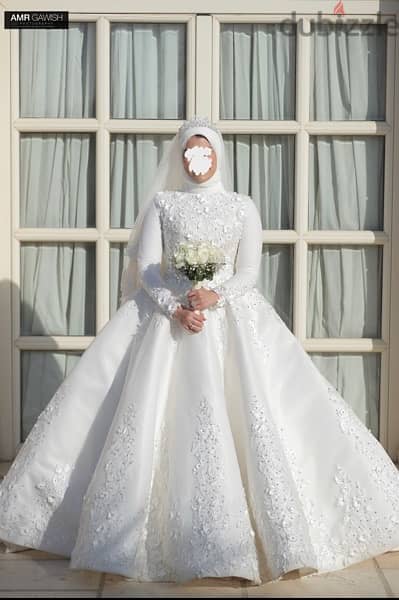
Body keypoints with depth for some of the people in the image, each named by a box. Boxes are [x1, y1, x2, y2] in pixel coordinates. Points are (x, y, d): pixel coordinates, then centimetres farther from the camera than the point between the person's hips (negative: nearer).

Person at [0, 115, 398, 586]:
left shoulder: (242, 207, 9)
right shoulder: (161, 203, 8)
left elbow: (248, 273, 3)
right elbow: (147, 270, 0)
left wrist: (215, 295, -16)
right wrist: (176, 308, -15)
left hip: (233, 318, 0)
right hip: (167, 315, 0)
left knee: (245, 417, -8)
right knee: (155, 417, -7)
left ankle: (250, 533, 5)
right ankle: (154, 534, 6)